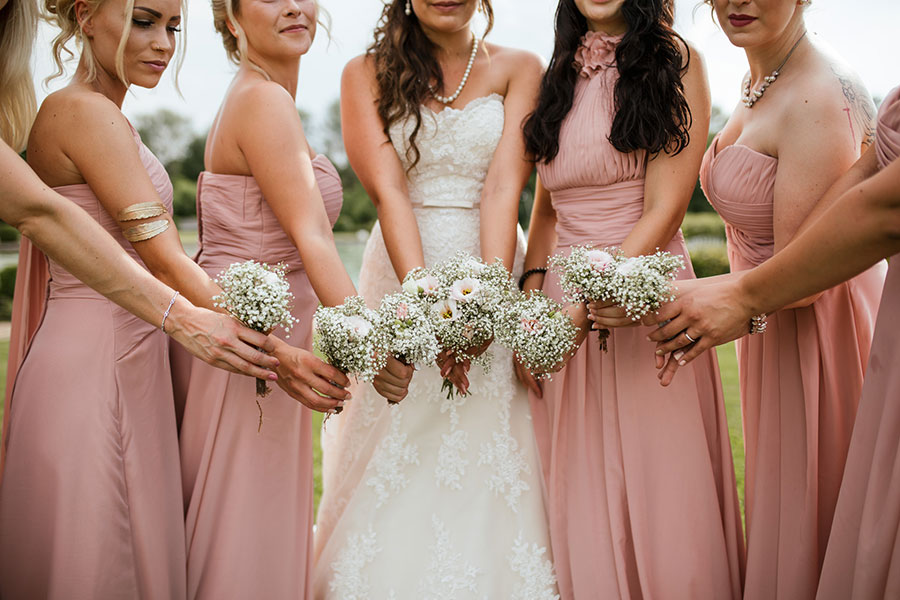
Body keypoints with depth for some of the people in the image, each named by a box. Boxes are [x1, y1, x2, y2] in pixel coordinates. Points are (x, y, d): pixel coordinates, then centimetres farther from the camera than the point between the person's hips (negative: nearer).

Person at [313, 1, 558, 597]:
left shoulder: (518, 70, 5)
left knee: (491, 467, 1)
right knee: (394, 482, 4)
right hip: (402, 275, 0)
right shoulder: (366, 74, 5)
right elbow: (388, 191, -8)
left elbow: (503, 189, -8)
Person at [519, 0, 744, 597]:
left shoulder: (674, 61, -1)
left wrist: (584, 307, -16)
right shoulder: (559, 77, 14)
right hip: (562, 310, 5)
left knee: (656, 494, 1)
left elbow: (664, 211, -9)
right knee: (577, 498, 9)